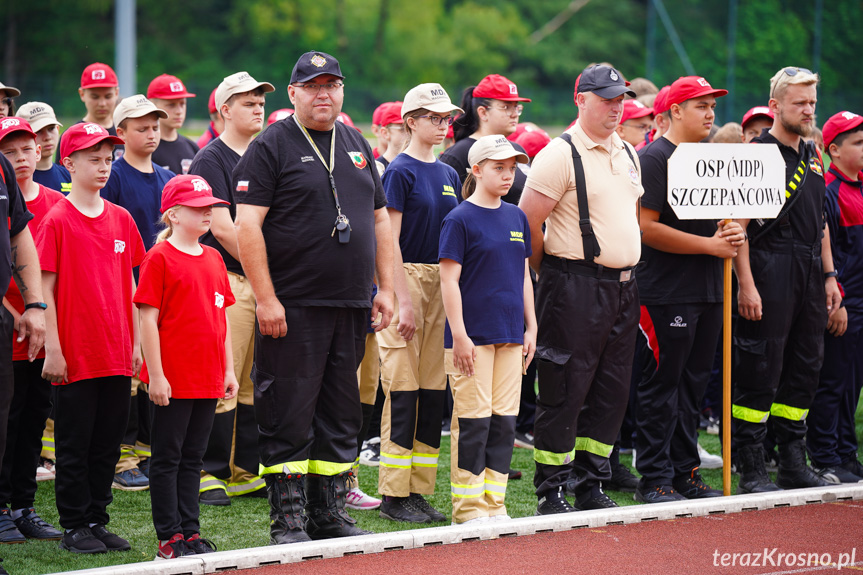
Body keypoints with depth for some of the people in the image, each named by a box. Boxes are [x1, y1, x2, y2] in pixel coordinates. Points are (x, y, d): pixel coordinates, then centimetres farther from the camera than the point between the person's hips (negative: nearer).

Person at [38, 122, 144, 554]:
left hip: (117, 354, 5)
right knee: (74, 443, 2)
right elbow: (45, 288, -8)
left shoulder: (121, 219, 9)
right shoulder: (57, 221, -6)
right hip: (75, 354, -5)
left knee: (108, 441, 10)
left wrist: (138, 342, 11)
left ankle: (97, 521, 20)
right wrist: (53, 349, -12)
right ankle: (74, 527, 10)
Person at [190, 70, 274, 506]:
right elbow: (222, 228, -12)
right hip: (228, 279, -7)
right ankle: (210, 472, -3)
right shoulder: (210, 160, -5)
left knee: (256, 384, 8)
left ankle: (246, 470, 14)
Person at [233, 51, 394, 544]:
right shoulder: (271, 146, -4)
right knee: (289, 416, -4)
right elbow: (248, 225, -11)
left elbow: (380, 220, 20)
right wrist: (265, 298, -17)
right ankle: (288, 522, 1)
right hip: (293, 308, -6)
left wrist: (386, 288, 11)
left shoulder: (358, 146, 16)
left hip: (352, 306, 6)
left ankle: (331, 515, 18)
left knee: (342, 416, 10)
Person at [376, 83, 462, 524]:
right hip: (407, 278, -7)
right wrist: (404, 299, -16)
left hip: (442, 282, 7)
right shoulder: (400, 171, -7)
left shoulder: (448, 174, 14)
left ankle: (419, 490, 12)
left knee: (433, 387, 6)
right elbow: (390, 240, -11)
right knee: (403, 388, -6)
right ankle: (394, 495, -2)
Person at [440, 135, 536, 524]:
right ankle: (468, 507, 2)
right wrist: (459, 335, -14)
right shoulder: (460, 219, -7)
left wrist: (530, 327, 14)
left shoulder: (516, 217, 12)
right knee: (473, 421, -4)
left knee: (505, 420, 7)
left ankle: (494, 504, 13)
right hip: (472, 336, -6)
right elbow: (449, 280, -9)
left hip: (510, 335, 6)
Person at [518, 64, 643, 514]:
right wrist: (555, 274, -1)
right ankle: (550, 492, 3)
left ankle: (590, 486, 19)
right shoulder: (560, 155, -10)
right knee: (565, 390, -4)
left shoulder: (627, 154, 15)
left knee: (611, 390, 10)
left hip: (623, 285, 8)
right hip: (576, 287, -8)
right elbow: (527, 224, -12)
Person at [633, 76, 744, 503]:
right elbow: (647, 228, -17)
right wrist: (710, 245, -17)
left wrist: (734, 233, 1)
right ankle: (654, 479, -1)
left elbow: (724, 212, 26)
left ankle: (685, 473, 20)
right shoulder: (654, 159, -9)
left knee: (694, 384, 13)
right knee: (662, 384, -5)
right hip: (667, 293, -8)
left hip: (709, 291, 8)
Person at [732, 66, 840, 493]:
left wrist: (829, 275, 17)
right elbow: (738, 224, -13)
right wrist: (746, 284, -19)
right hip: (771, 273, -8)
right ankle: (751, 469, -2)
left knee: (805, 369, 10)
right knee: (760, 372, -6)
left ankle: (793, 464, 18)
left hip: (810, 275, 8)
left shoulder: (811, 157, 17)